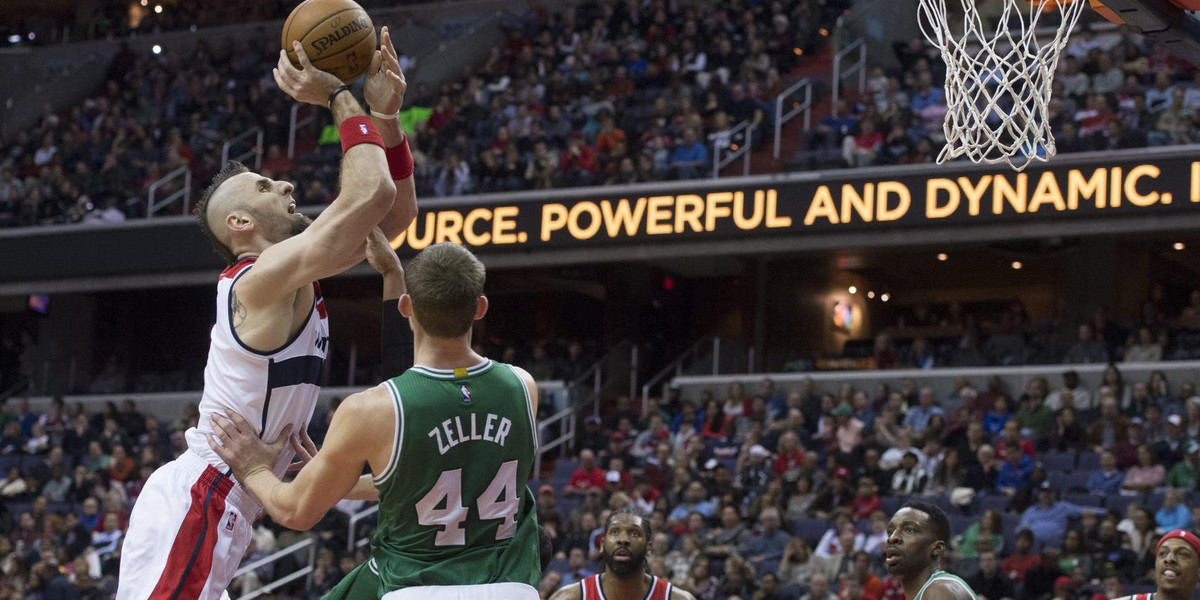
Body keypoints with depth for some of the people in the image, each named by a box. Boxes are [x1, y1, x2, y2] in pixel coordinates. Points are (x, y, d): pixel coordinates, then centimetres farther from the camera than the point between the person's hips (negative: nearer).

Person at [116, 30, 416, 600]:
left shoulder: (290, 275, 14)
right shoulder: (268, 275, -14)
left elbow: (395, 212, 19)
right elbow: (372, 192, -24)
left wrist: (385, 117, 8)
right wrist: (340, 98, -12)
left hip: (220, 507, 10)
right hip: (195, 505, -10)